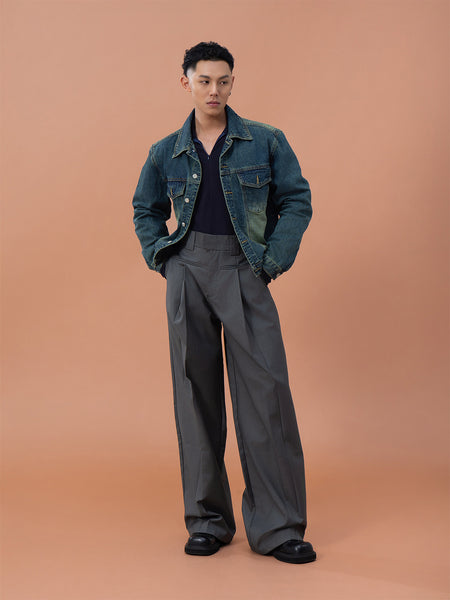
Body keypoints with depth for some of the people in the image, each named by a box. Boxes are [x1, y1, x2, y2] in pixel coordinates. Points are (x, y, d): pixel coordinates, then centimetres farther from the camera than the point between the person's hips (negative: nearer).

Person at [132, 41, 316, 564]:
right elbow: (146, 210, 23)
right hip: (188, 272, 2)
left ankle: (277, 526, 2)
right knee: (195, 394, 3)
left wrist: (274, 261, -3)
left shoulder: (266, 142, 5)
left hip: (245, 273, -2)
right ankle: (207, 520, 14)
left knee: (265, 393, -6)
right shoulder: (167, 152, 11)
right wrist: (160, 258, 8)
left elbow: (297, 200, 6)